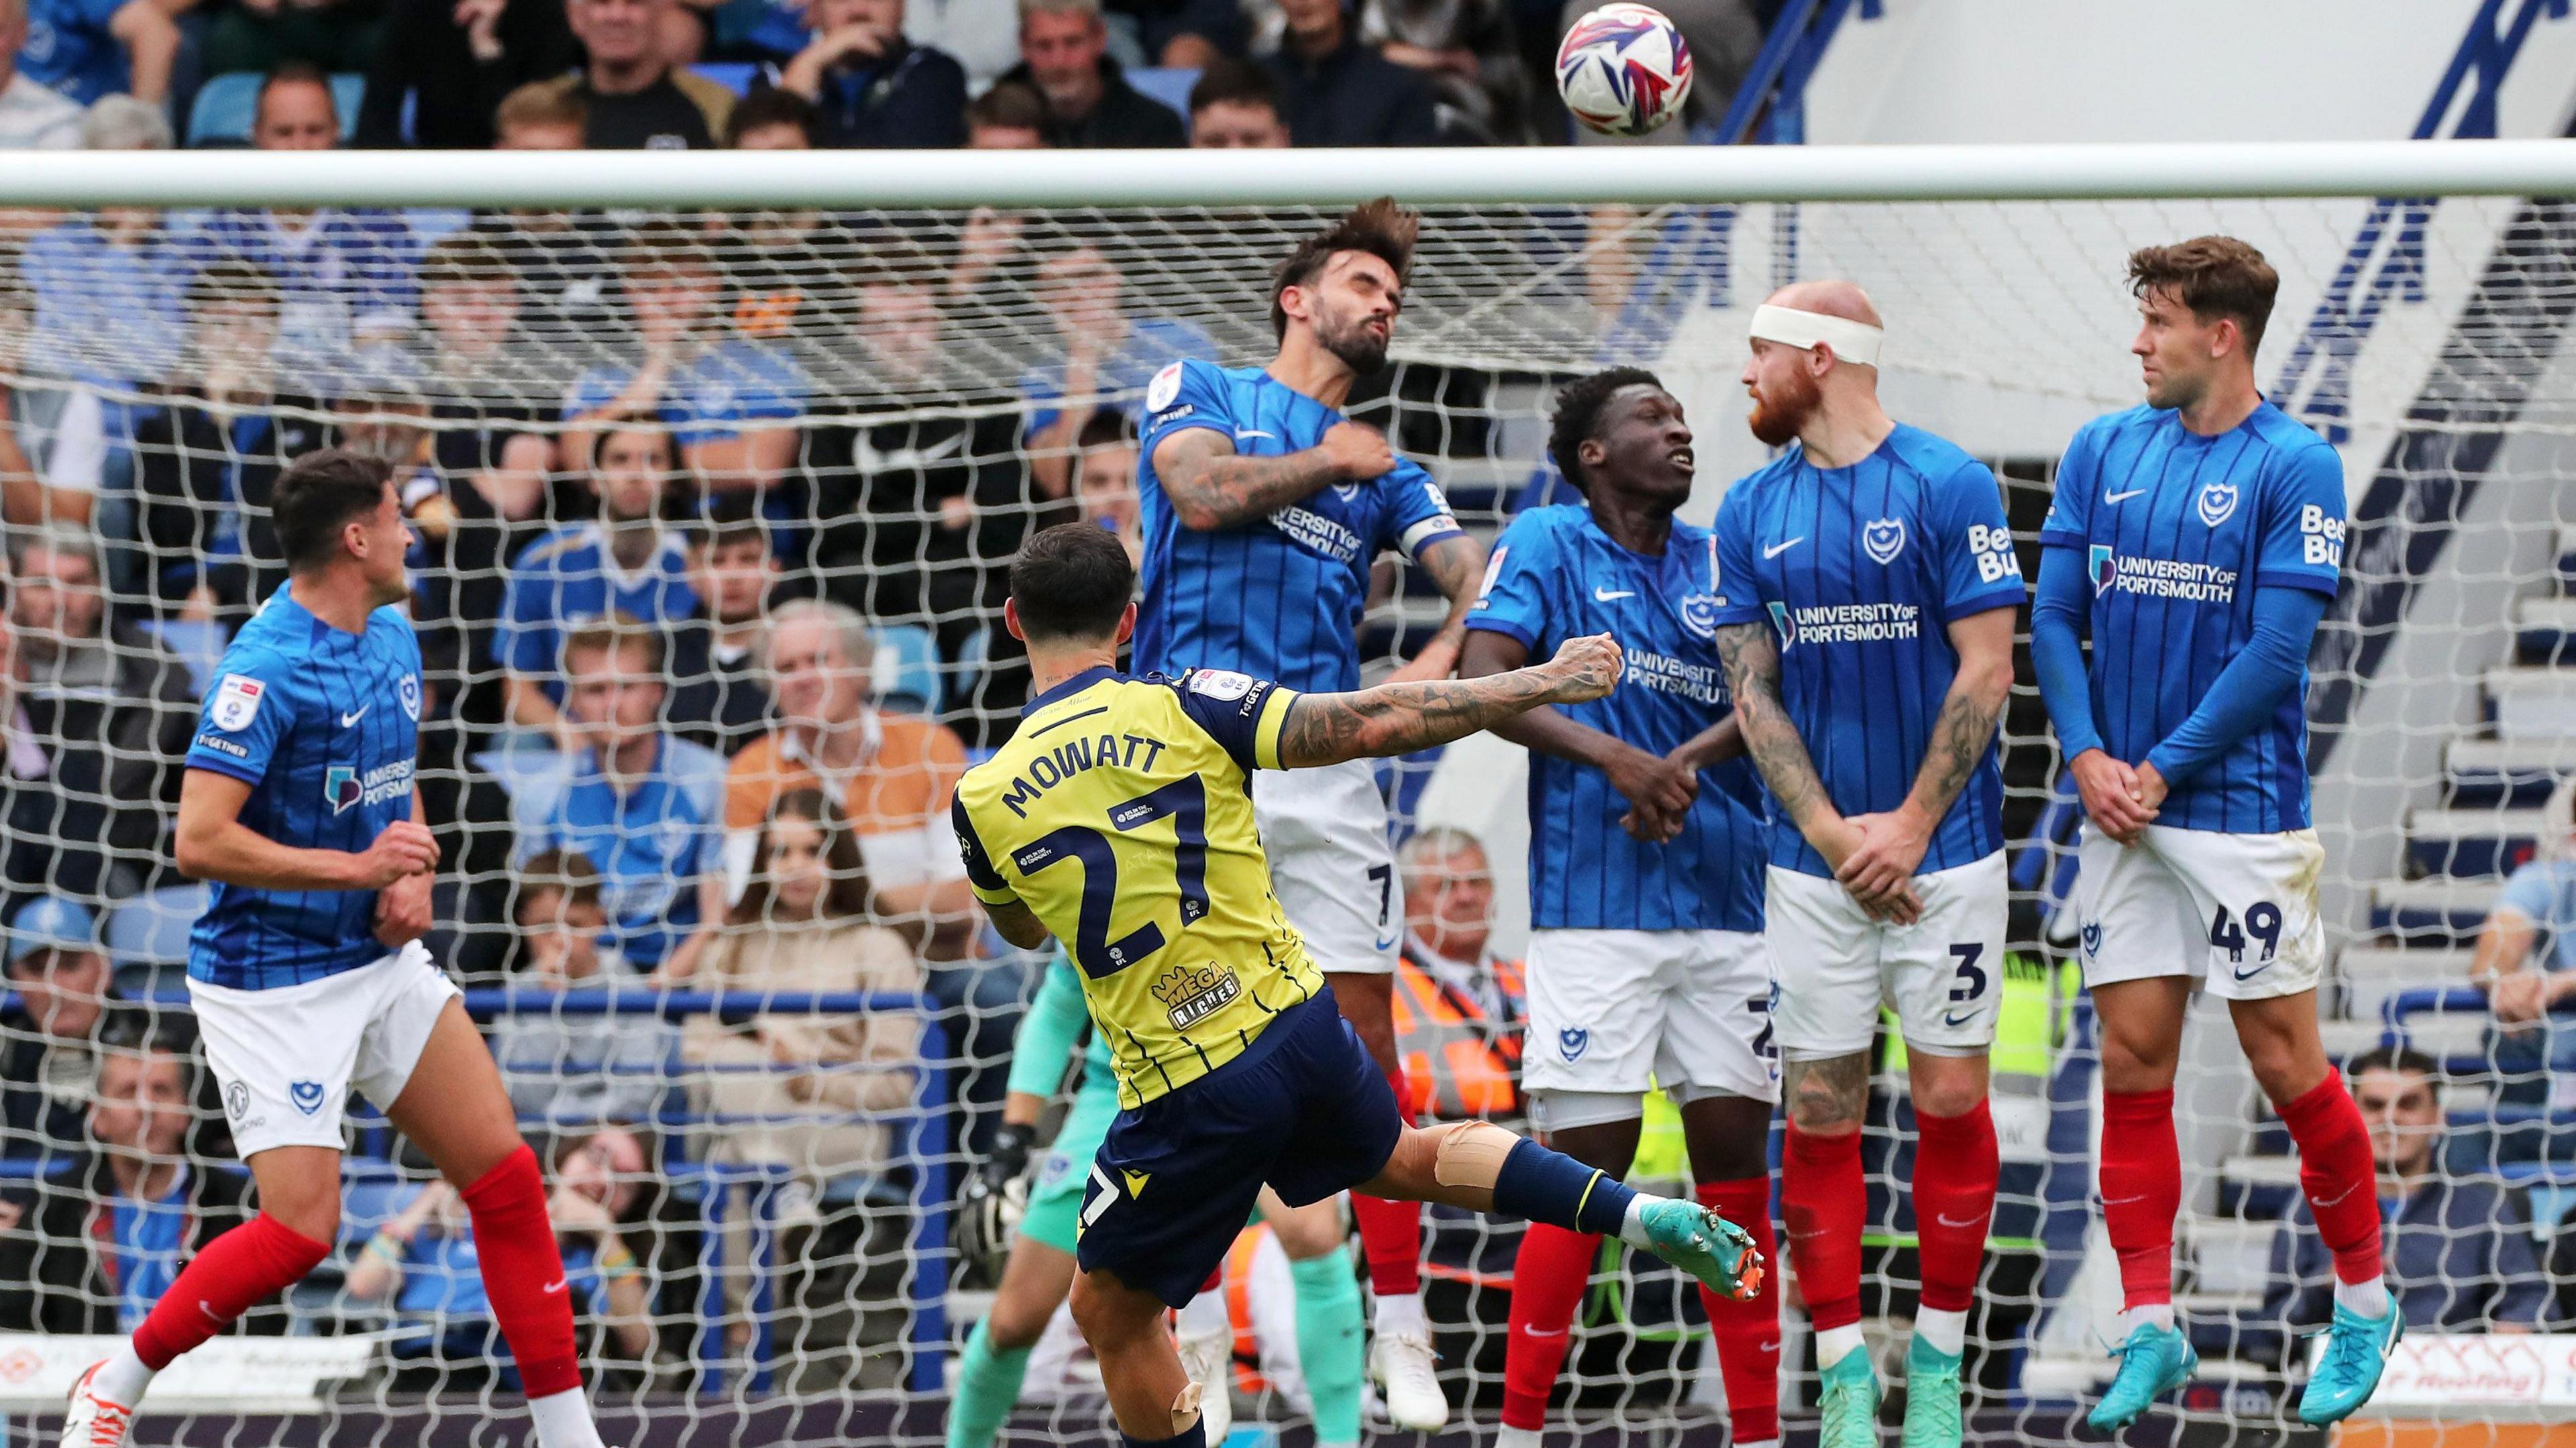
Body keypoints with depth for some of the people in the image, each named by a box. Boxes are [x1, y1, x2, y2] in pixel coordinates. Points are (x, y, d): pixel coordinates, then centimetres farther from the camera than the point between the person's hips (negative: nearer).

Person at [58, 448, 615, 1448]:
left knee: (506, 1177, 1)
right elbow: (201, 841, -24)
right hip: (274, 981, -8)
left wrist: (414, 878, 3)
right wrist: (359, 868, -22)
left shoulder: (393, 640, 8)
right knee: (301, 1229, -12)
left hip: (381, 960, 8)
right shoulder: (267, 669, -20)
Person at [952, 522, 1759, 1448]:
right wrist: (1543, 683, -1)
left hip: (1186, 1090, -3)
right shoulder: (1184, 708, -7)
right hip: (1299, 1024, 3)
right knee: (1397, 1158, 34)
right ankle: (1641, 1215, 19)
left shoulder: (983, 800, -6)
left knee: (1112, 1312, 16)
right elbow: (1372, 724, -11)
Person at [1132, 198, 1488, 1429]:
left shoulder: (1386, 471, 23)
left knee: (1362, 1028, -2)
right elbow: (1203, 493, -6)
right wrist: (1328, 464, 7)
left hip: (1325, 756, 3)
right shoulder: (1198, 391, 14)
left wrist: (1446, 654, -14)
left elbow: (1480, 573, 7)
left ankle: (1399, 1328, 2)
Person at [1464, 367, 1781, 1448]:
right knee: (1590, 1159, -7)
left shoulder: (1718, 561, 14)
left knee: (1735, 1154, 3)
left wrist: (1686, 763, -14)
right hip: (1596, 905, -5)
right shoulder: (1547, 544, 2)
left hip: (1725, 901, 5)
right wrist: (1614, 757, -20)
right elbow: (1480, 680, -10)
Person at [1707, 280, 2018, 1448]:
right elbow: (1754, 694, 5)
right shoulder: (1752, 511, 7)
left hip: (1944, 854, -3)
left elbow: (1985, 671, -7)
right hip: (1814, 861, 3)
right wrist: (1833, 835, -7)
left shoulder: (1948, 487, -5)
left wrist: (1911, 827, -11)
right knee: (1819, 1112, 0)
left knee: (1951, 1100, 0)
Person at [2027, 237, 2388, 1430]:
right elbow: (2054, 617, 8)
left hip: (2242, 808, -5)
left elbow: (2277, 651, -12)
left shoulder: (2294, 468, -7)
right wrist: (2089, 757, -6)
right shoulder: (2103, 453, 9)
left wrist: (2166, 770, -12)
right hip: (2122, 819, 5)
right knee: (2132, 1067, 3)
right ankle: (2149, 1333, 8)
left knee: (2285, 1063, -1)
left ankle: (2364, 1304, 15)